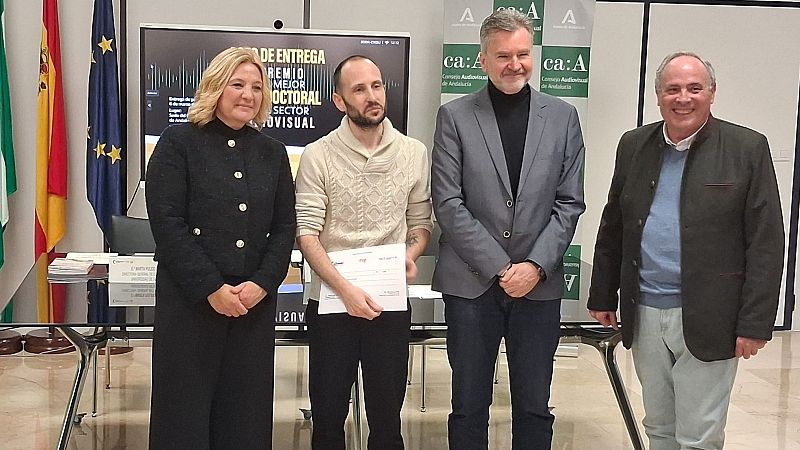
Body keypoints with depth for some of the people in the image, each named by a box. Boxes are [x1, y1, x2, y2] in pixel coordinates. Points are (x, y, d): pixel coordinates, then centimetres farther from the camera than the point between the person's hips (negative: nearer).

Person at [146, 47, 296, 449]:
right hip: (189, 298, -3)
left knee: (246, 406, 7)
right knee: (185, 405, 3)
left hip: (255, 301, 4)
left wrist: (262, 284, -7)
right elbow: (167, 223, -9)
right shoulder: (179, 142, -1)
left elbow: (284, 227, 8)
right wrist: (212, 288, -14)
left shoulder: (272, 152, 11)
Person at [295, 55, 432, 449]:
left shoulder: (414, 153, 3)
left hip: (391, 305, 2)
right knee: (328, 416, 10)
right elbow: (307, 234, -9)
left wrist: (410, 255, -9)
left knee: (387, 417, 12)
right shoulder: (318, 156, -5)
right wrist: (345, 289, -19)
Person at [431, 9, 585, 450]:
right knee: (469, 406, 10)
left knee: (534, 408, 11)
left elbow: (569, 204, 4)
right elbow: (448, 204, -6)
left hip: (539, 284, 2)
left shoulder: (562, 116, 5)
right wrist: (500, 268, -10)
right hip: (471, 283, -1)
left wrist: (535, 265, -9)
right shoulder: (455, 116, -1)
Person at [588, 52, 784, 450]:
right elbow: (612, 228, 12)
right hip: (644, 314, 4)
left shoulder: (747, 148, -5)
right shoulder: (634, 146, 7)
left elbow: (766, 243, -7)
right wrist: (602, 297, 12)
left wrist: (755, 323, -10)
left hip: (707, 320, -4)